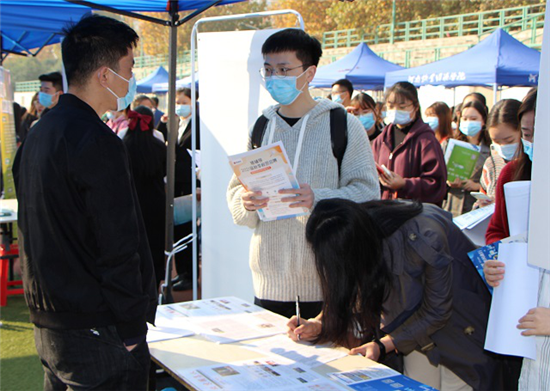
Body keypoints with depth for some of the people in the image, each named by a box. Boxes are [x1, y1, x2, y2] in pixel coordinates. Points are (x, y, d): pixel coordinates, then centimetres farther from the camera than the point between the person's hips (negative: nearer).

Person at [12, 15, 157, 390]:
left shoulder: (38, 134, 9)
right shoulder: (98, 143, -20)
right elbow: (118, 249, -22)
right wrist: (131, 329, -14)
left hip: (48, 324, 9)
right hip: (97, 331, -9)